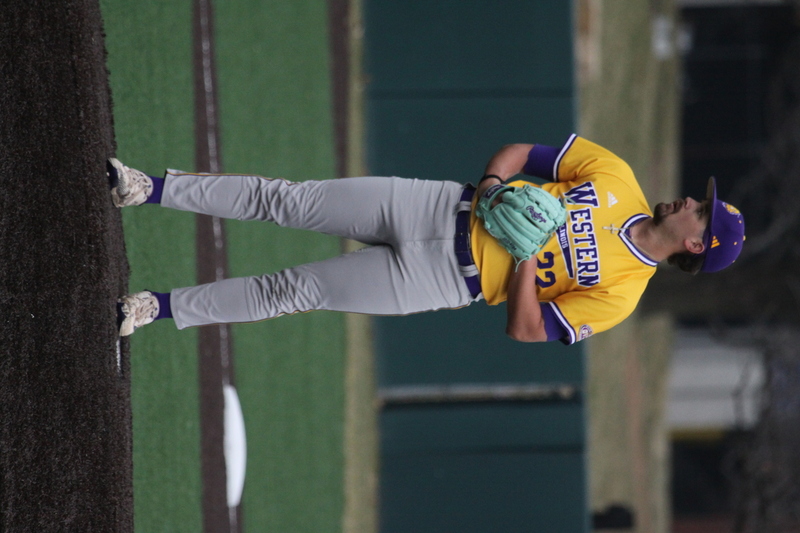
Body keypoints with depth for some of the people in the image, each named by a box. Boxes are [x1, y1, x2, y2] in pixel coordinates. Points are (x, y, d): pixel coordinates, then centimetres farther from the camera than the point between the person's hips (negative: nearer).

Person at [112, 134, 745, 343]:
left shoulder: (620, 293, -10)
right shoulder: (616, 176, 1)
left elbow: (525, 331, -13)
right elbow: (518, 152, 7)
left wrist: (528, 250, -24)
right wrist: (490, 188, -13)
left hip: (448, 279, -3)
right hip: (445, 207, 3)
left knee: (297, 290, -8)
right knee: (286, 201, -6)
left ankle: (160, 307, 1)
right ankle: (152, 188, 1)